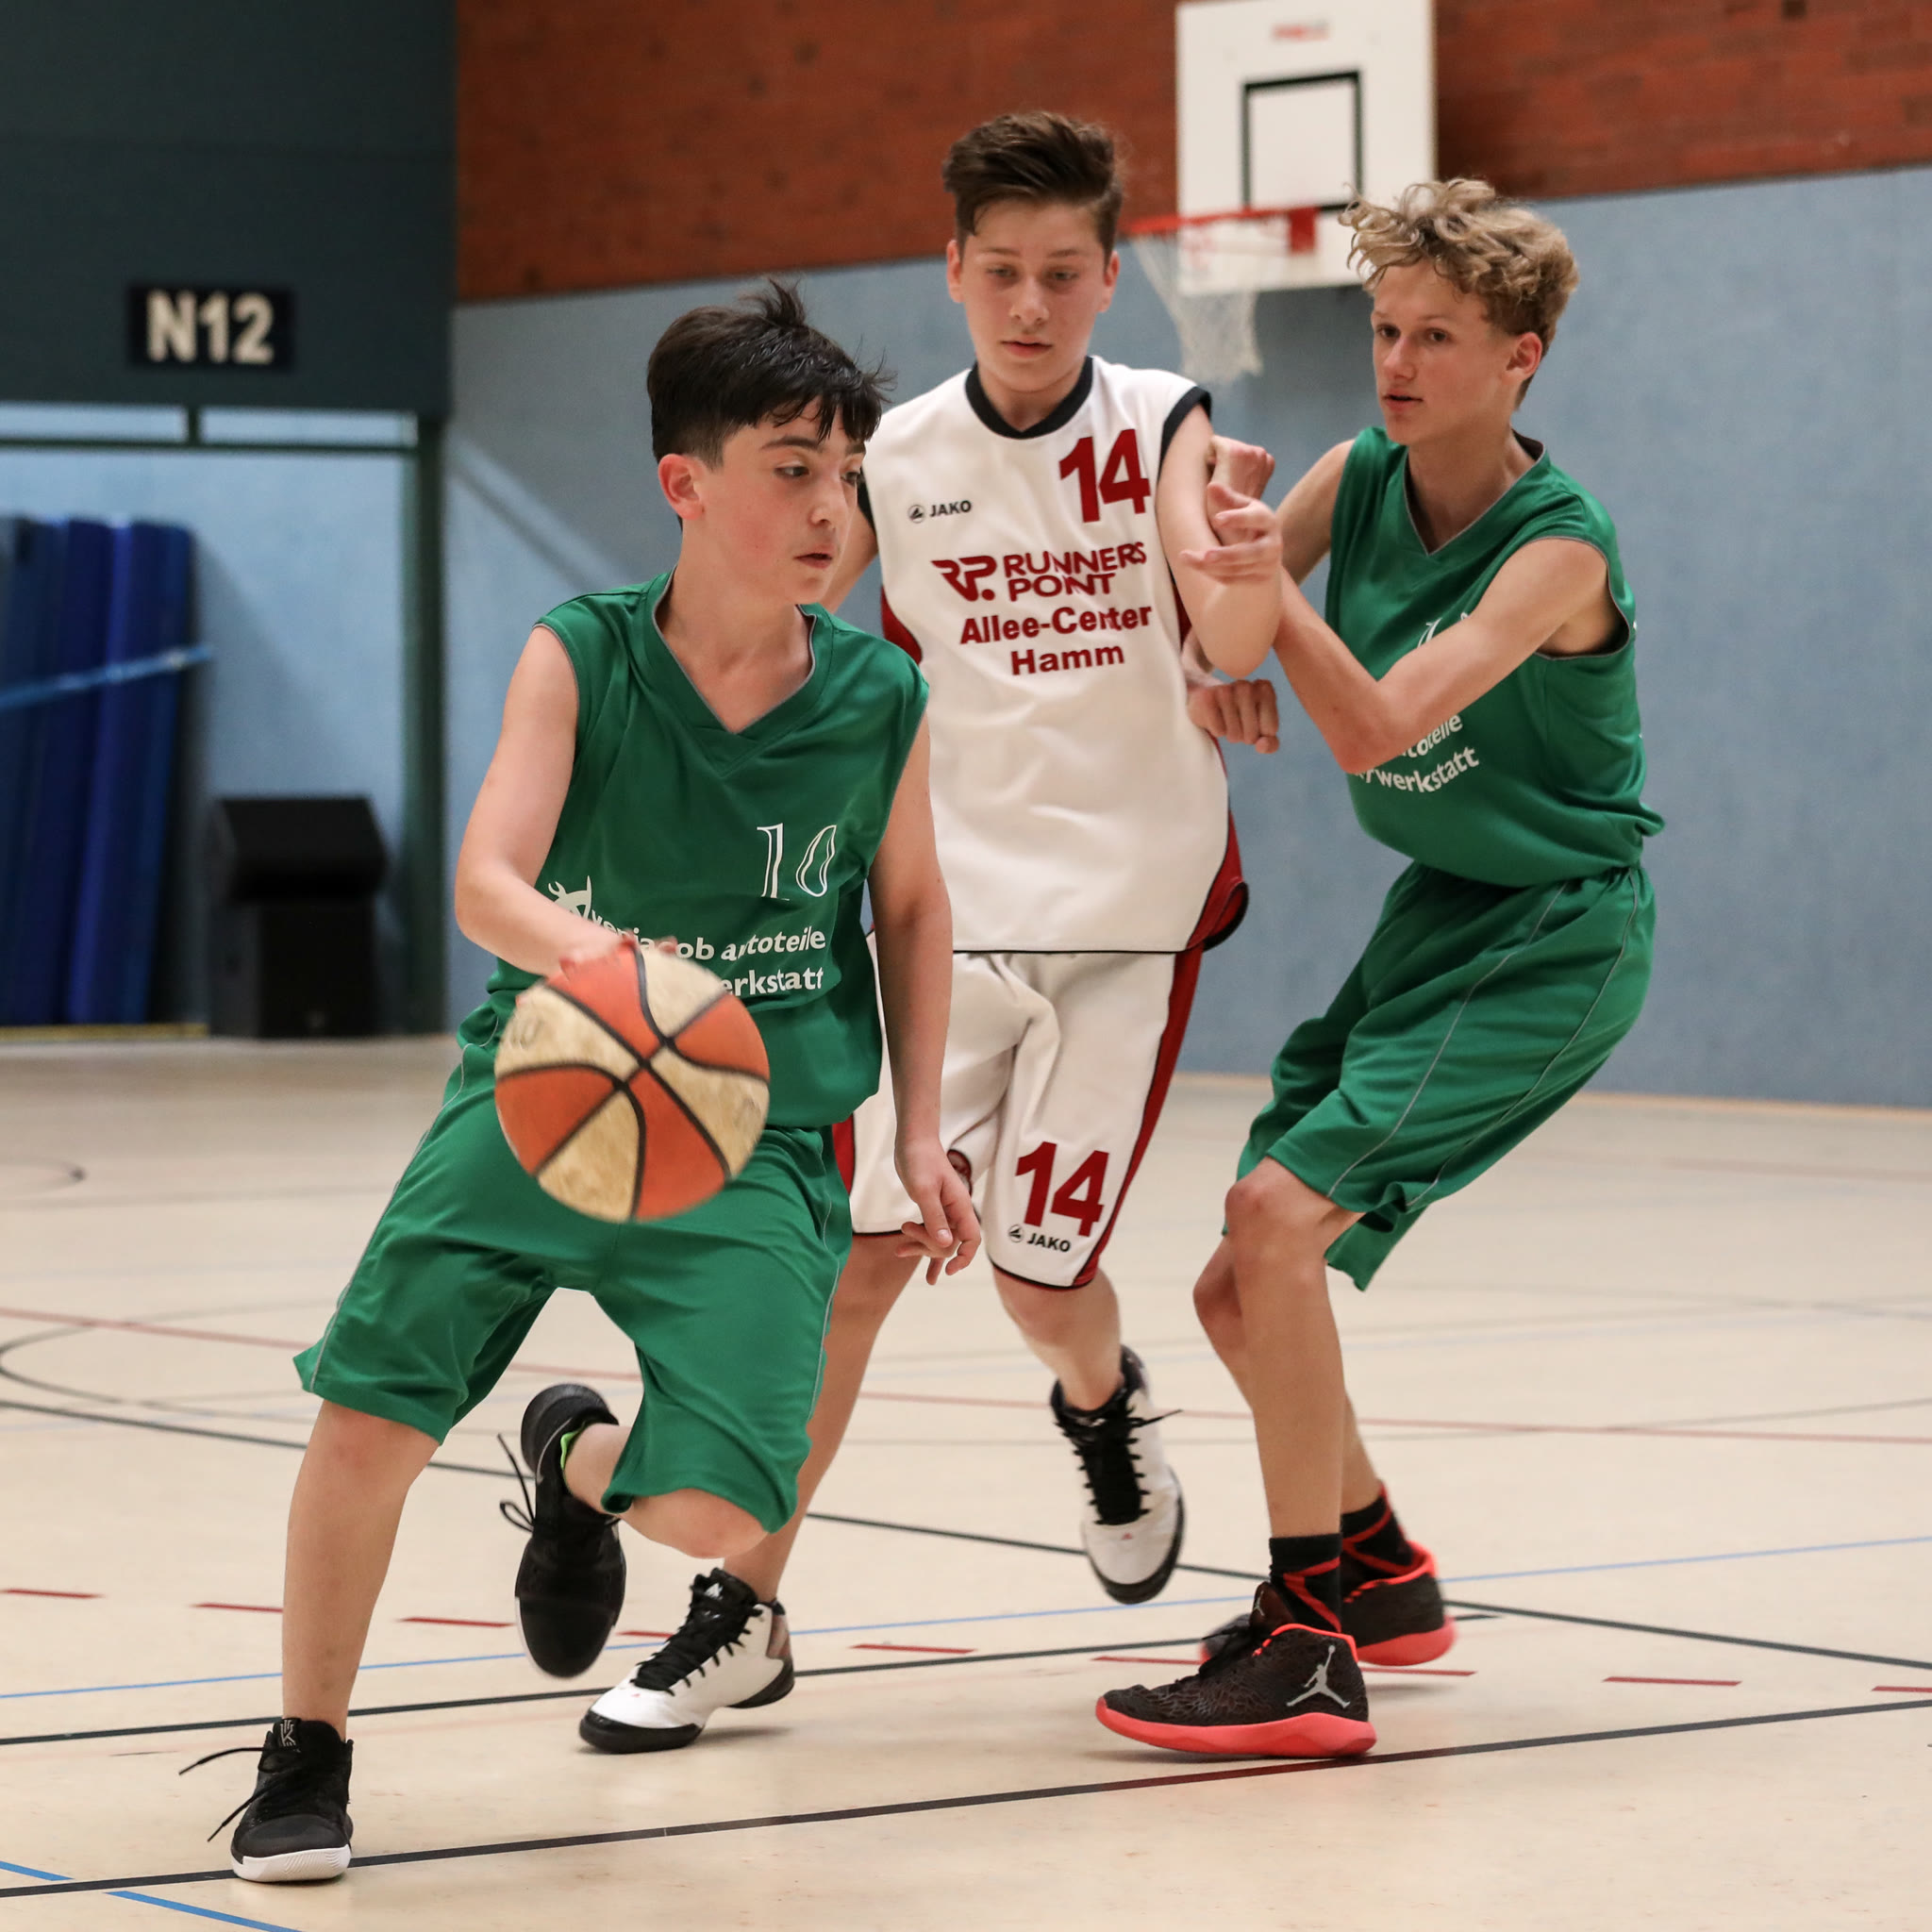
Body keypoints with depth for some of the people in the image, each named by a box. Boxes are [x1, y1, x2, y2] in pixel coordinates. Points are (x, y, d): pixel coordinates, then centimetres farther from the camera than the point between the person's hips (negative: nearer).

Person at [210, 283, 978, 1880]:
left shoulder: (882, 700, -3)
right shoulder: (578, 660, -8)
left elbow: (912, 909, 13)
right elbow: (485, 877, -19)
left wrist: (919, 1134, 9)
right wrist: (572, 949, -41)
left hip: (756, 1140, 1)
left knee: (719, 1511, -14)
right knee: (371, 1409, -14)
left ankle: (582, 1463, 26)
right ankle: (308, 1753, 11)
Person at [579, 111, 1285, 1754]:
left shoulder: (1156, 427, -6)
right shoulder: (896, 458, 0)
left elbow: (1229, 620, -24)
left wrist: (1251, 569, -43)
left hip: (1133, 903, -1)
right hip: (954, 902, 1)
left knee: (1041, 1272, 0)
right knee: (863, 1237, -9)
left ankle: (1105, 1407, 37)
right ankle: (747, 1611, -2)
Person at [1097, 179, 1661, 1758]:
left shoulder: (1556, 547, -20)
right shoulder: (1360, 479, 0)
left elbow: (1373, 729, -28)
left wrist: (1271, 586, -41)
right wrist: (1218, 542, -18)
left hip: (1558, 938, -8)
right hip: (1436, 917, 8)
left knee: (1281, 1212, -24)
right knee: (1240, 1295, 9)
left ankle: (1307, 1653, -21)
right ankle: (1376, 1569, 35)